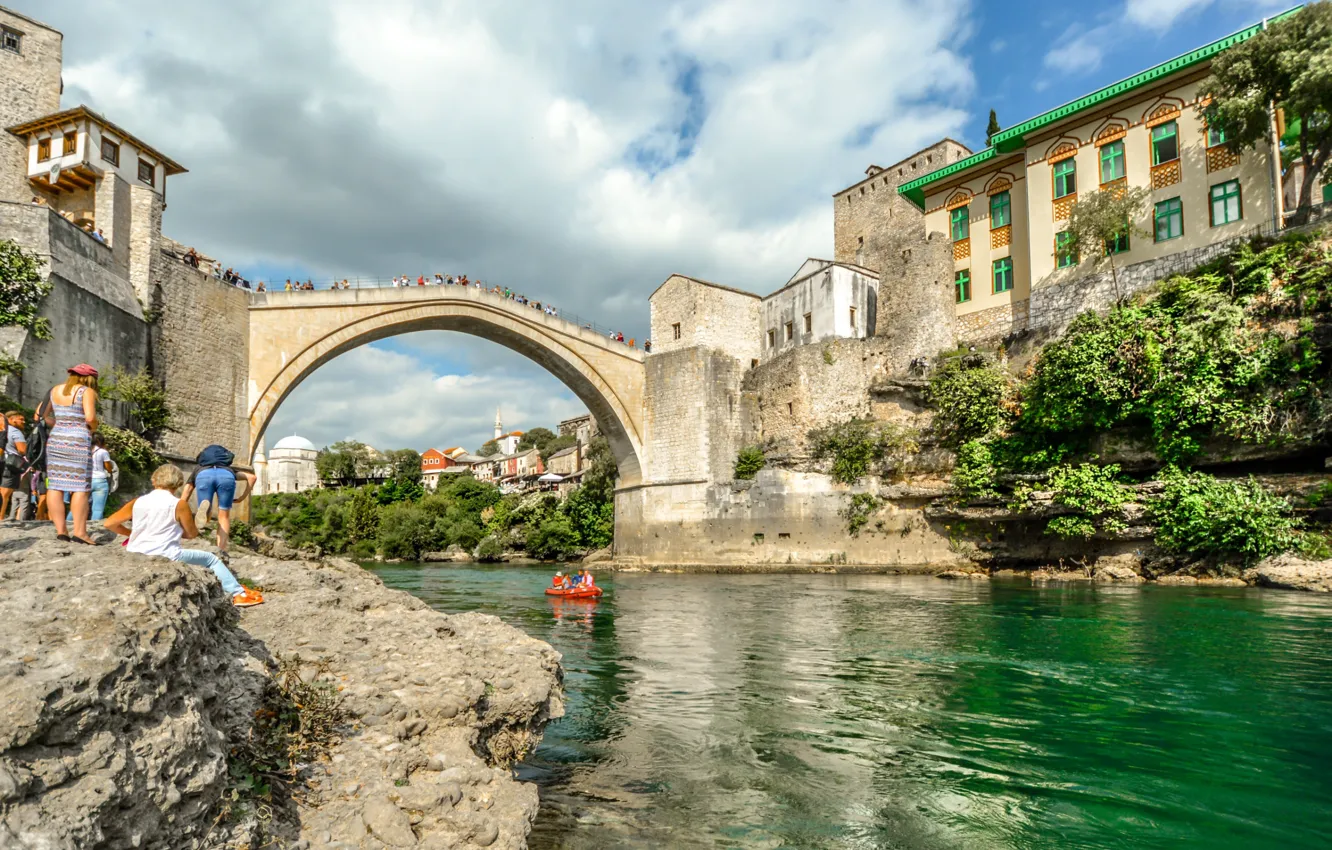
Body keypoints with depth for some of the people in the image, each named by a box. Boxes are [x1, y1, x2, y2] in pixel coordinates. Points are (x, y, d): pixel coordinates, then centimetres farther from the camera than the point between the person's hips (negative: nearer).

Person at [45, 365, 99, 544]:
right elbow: (90, 417, -18)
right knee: (80, 488, -4)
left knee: (55, 486, 5)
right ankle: (79, 532, -8)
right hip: (78, 442, -6)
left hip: (56, 440, 6)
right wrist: (94, 427, 1)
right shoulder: (86, 391, -6)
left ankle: (61, 530, 3)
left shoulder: (55, 390, 13)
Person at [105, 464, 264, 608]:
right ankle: (239, 594, 11)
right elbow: (192, 534, 3)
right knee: (211, 559, 12)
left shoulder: (137, 502, 6)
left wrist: (130, 533, 22)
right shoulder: (179, 504, -5)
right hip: (166, 555, -4)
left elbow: (109, 523, 7)